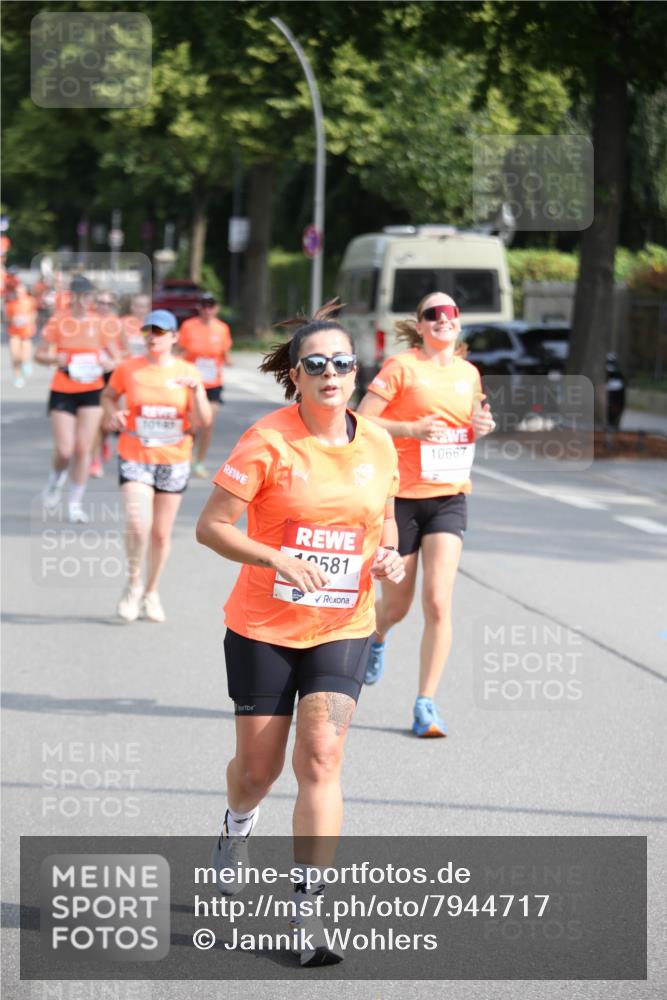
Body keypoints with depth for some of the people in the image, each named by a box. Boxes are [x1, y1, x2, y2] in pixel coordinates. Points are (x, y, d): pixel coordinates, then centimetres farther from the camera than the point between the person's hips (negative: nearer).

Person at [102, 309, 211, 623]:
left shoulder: (188, 373, -2)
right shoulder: (128, 369, -2)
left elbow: (202, 421, -6)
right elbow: (108, 395, 15)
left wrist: (196, 388, -21)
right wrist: (112, 412, -6)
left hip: (173, 461, 1)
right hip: (135, 458, -1)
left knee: (161, 533, 9)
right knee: (138, 525, -20)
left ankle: (151, 592, 29)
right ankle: (133, 583, 5)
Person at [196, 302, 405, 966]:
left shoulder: (378, 444, 1)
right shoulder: (268, 441, -13)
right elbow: (210, 526, -12)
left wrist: (388, 555, -4)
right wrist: (279, 560, -25)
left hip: (342, 628, 2)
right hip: (263, 627, -2)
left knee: (321, 756, -14)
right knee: (259, 765, 9)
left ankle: (306, 908, -9)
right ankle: (238, 825, 47)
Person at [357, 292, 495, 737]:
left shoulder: (469, 374, 9)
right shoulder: (401, 367, -7)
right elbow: (361, 423, -10)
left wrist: (481, 426, 3)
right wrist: (411, 429, -22)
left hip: (449, 499, 3)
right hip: (401, 497, -3)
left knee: (438, 601, -12)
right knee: (397, 605, 9)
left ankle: (426, 705, -6)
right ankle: (377, 637, 48)